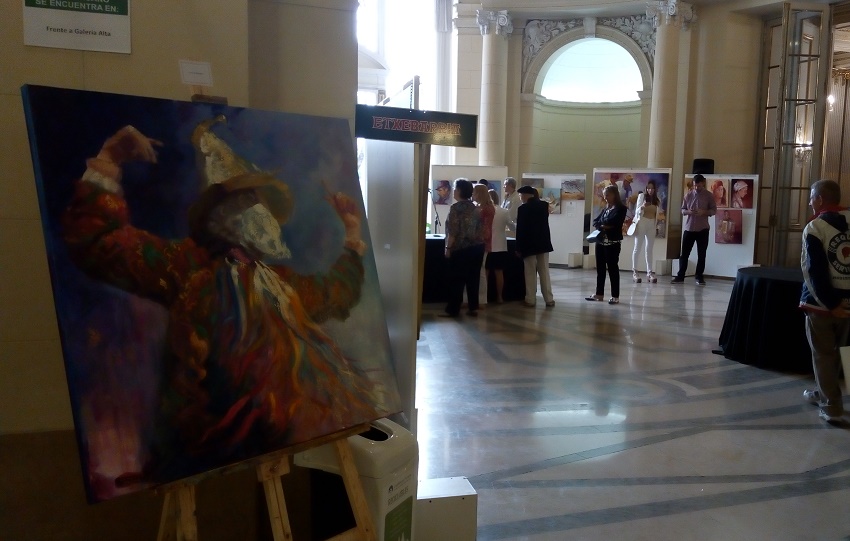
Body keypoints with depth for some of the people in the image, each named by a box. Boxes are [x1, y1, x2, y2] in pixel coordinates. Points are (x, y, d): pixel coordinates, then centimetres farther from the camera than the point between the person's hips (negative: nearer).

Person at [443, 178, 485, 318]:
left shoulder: (456, 208, -10)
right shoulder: (475, 208, 10)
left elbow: (453, 231, -15)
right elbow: (479, 229, 11)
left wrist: (448, 247, -10)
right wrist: (478, 243, 18)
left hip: (461, 249, -7)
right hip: (477, 247, 7)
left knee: (456, 280, -1)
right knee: (473, 278, 9)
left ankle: (453, 310, 2)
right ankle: (473, 308, 11)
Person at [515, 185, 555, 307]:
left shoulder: (523, 208, -11)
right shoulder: (544, 205, 4)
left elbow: (520, 229, -11)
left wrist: (518, 248, -5)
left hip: (529, 245, -4)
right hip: (543, 243, 4)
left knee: (530, 273, 3)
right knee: (544, 272, 8)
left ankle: (531, 299, 7)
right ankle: (549, 299, 7)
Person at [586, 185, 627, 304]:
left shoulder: (621, 208, -4)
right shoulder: (605, 208, 17)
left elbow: (613, 222, -18)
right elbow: (595, 222, 8)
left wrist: (601, 225, -4)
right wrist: (603, 226, -10)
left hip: (613, 242, -7)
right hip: (601, 241, 7)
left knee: (613, 268, -3)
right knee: (600, 268, 10)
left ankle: (615, 296, 3)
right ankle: (599, 294, 17)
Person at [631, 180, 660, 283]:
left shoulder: (657, 200, 10)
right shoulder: (641, 195, -1)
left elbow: (656, 214, 15)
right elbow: (637, 211, -5)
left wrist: (656, 225, 11)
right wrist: (642, 206, -25)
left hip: (652, 225, 4)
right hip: (641, 223, -4)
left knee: (649, 250, 5)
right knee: (637, 248, -1)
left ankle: (649, 273, 5)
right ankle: (634, 272, 3)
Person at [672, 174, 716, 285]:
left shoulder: (709, 195, -1)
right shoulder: (688, 195, 4)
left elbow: (714, 210, 1)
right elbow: (683, 210, 9)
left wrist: (704, 212, -18)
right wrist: (688, 211, -14)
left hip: (703, 229, -1)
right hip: (688, 228, 1)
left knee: (701, 254, 5)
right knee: (684, 253, 2)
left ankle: (699, 277, 14)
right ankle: (680, 276, 8)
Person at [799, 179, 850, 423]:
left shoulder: (815, 227, -14)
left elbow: (815, 271, -17)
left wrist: (830, 303, -10)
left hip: (822, 303, -5)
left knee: (823, 354, 6)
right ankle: (823, 392, 35)